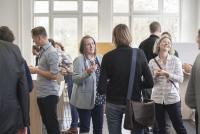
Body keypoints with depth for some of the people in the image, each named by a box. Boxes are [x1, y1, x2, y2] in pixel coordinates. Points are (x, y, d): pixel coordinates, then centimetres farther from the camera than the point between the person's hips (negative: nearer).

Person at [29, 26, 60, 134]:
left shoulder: (51, 52, -18)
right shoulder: (42, 50, 8)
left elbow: (54, 75, -23)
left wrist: (36, 70, -14)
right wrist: (35, 69, 5)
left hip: (49, 94, -9)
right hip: (41, 94, 9)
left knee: (52, 124, 2)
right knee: (46, 122, 17)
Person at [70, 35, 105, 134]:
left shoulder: (100, 59, 8)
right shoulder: (79, 60, -10)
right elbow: (75, 79, -18)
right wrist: (87, 72, -31)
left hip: (98, 98, 6)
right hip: (85, 100, -6)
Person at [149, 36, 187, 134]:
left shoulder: (176, 60, -1)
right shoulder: (152, 62, 3)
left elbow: (180, 79, -8)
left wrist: (167, 74, -21)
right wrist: (155, 75, -17)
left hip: (173, 98, -2)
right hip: (157, 99, 2)